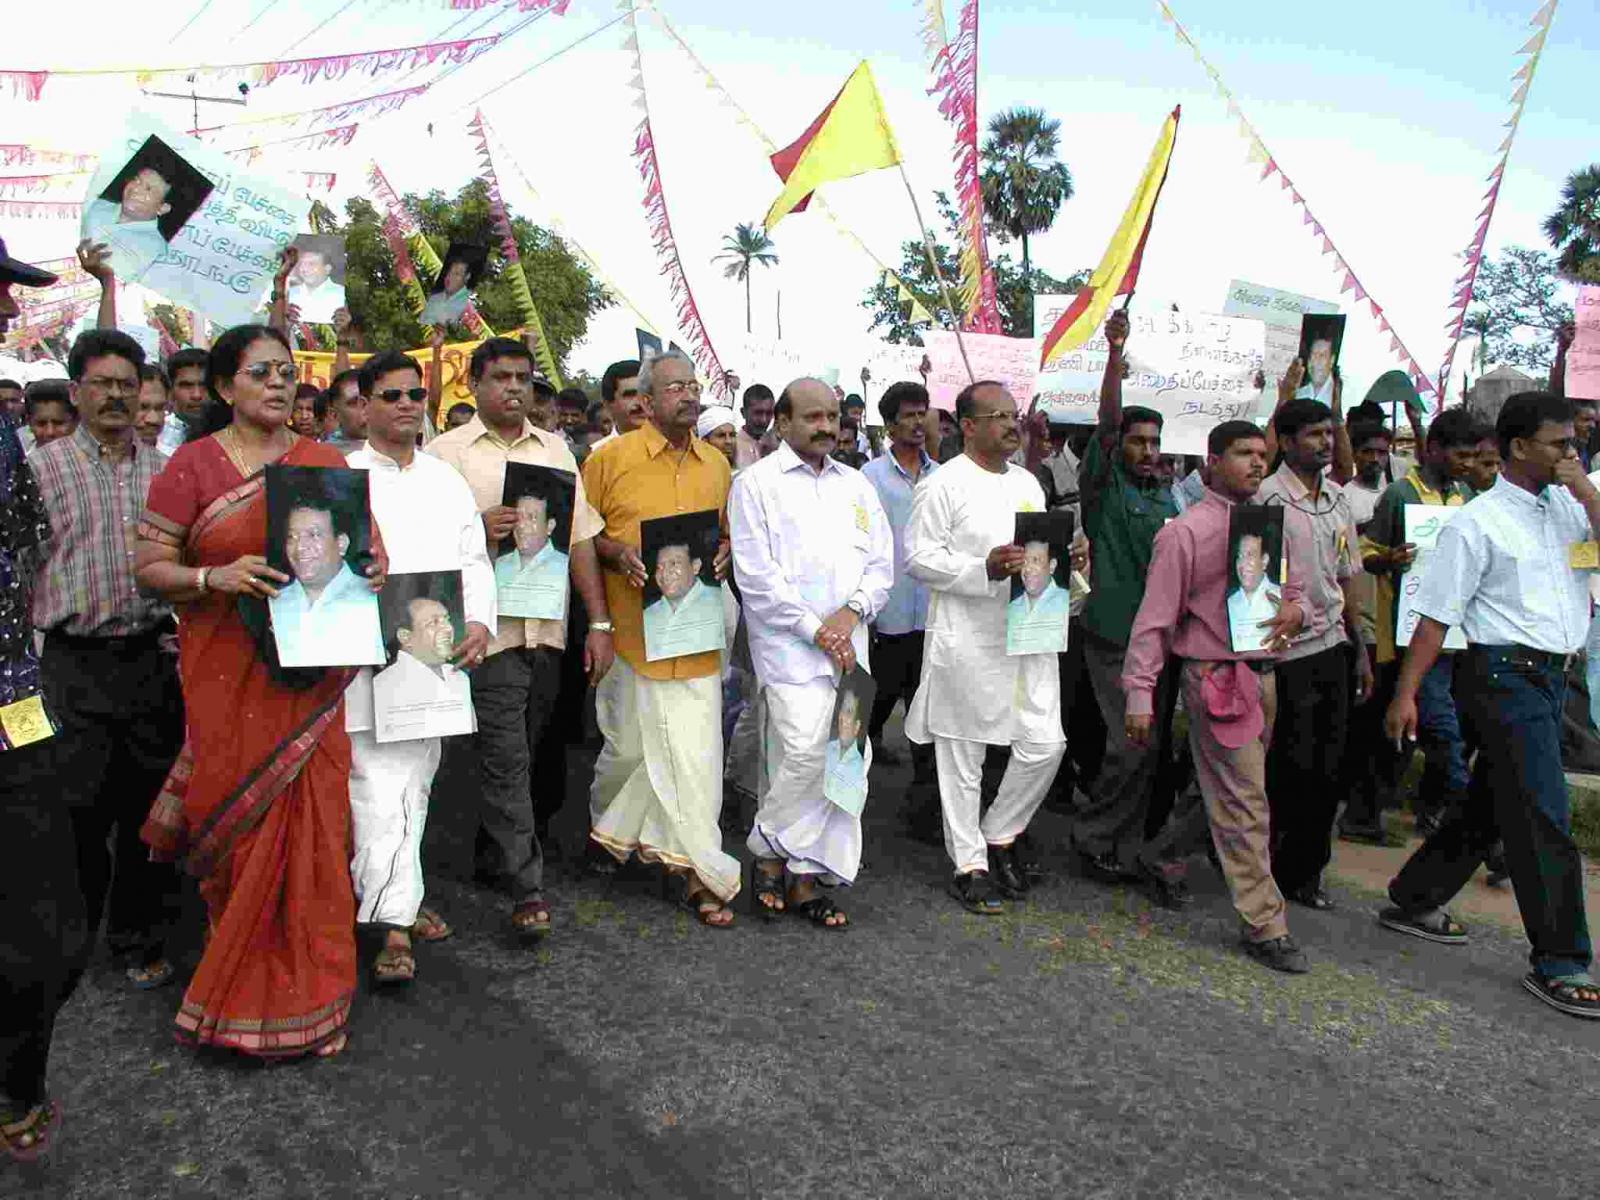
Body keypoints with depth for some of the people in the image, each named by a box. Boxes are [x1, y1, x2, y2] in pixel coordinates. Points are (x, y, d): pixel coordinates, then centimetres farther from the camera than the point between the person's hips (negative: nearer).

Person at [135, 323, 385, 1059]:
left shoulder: (326, 462, 8)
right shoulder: (192, 464, 0)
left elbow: (367, 547, 12)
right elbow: (149, 567, -2)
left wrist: (372, 569, -10)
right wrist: (216, 577, -20)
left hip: (309, 675, 2)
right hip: (227, 674, -2)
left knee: (309, 827, 3)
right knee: (241, 826, 3)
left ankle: (299, 990, 21)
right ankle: (243, 990, 23)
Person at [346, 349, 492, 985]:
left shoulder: (448, 481, 15)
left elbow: (475, 561, 12)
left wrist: (479, 622, -4)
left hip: (438, 655, 5)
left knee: (415, 784, 15)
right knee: (378, 789, -9)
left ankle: (397, 899, 29)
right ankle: (394, 923, -5)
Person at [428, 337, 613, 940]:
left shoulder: (555, 449, 13)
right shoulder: (445, 451, 1)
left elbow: (580, 538, 10)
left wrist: (599, 623, 5)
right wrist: (476, 528, -22)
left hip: (546, 630, 4)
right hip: (488, 629, -4)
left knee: (516, 755, 14)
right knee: (506, 759, -5)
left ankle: (491, 856, 32)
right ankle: (526, 888, 1)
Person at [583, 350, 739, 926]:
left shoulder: (716, 464, 12)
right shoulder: (610, 457, -1)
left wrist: (723, 555, 2)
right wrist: (618, 553, -14)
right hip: (633, 631, -3)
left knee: (697, 754, 1)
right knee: (631, 744, 8)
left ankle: (695, 872, 10)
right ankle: (606, 820, 39)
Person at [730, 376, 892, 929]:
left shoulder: (856, 484, 18)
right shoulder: (757, 482, 1)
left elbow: (882, 562, 13)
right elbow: (756, 574, -7)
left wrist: (852, 611, -6)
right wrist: (815, 629, -10)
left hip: (848, 645, 6)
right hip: (789, 644, -5)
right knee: (805, 753, -17)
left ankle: (804, 876, 15)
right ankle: (769, 851, 8)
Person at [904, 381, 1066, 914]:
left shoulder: (1028, 482, 16)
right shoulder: (944, 484, -7)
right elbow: (919, 558, -12)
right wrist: (985, 569, -23)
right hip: (968, 644, -6)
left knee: (1045, 744, 5)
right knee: (962, 755, 4)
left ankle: (999, 836, 26)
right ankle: (969, 864, 17)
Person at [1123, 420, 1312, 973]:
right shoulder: (1185, 532, -9)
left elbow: (1294, 589, 22)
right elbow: (1153, 620, -10)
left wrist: (1294, 610, -3)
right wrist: (1139, 695, -13)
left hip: (1265, 673, 7)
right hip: (1216, 678, -7)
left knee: (1242, 795, 15)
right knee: (1243, 802, -4)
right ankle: (1265, 927, 3)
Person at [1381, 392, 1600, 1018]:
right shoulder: (1478, 523, -9)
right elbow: (1436, 613, -11)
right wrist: (1405, 694, -13)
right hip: (1505, 676, -8)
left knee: (1491, 802, 16)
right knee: (1544, 818, -6)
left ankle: (1412, 901, 30)